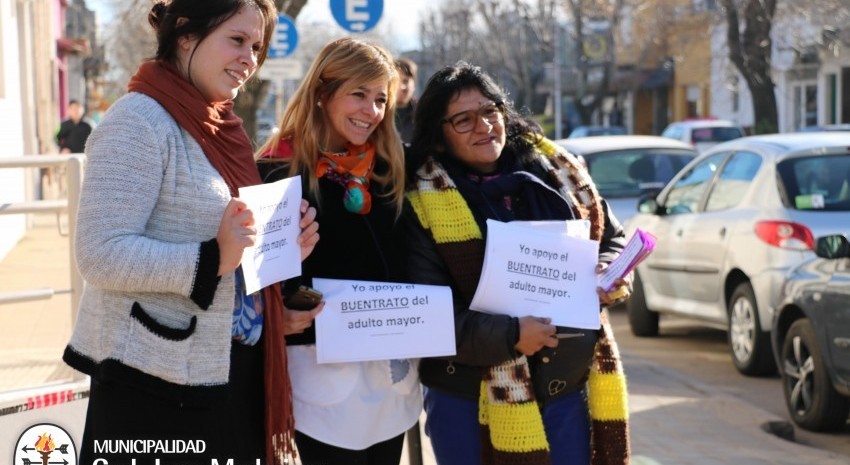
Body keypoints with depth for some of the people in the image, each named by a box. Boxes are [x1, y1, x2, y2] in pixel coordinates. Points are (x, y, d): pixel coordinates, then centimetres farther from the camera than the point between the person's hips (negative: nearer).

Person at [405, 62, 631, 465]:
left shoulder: (555, 171, 4)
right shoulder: (424, 208, -9)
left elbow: (613, 240, 14)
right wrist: (509, 336, -24)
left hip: (568, 386, 4)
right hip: (473, 402, -4)